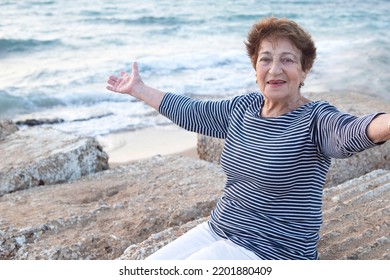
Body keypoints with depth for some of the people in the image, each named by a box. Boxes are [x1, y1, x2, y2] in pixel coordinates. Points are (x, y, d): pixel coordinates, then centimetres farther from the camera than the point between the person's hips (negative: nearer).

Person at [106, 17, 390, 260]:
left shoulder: (314, 120, -16)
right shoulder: (243, 108, 5)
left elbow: (352, 132, -37)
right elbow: (190, 112, 16)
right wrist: (138, 89, 24)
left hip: (271, 252, -7)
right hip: (217, 230, 7)